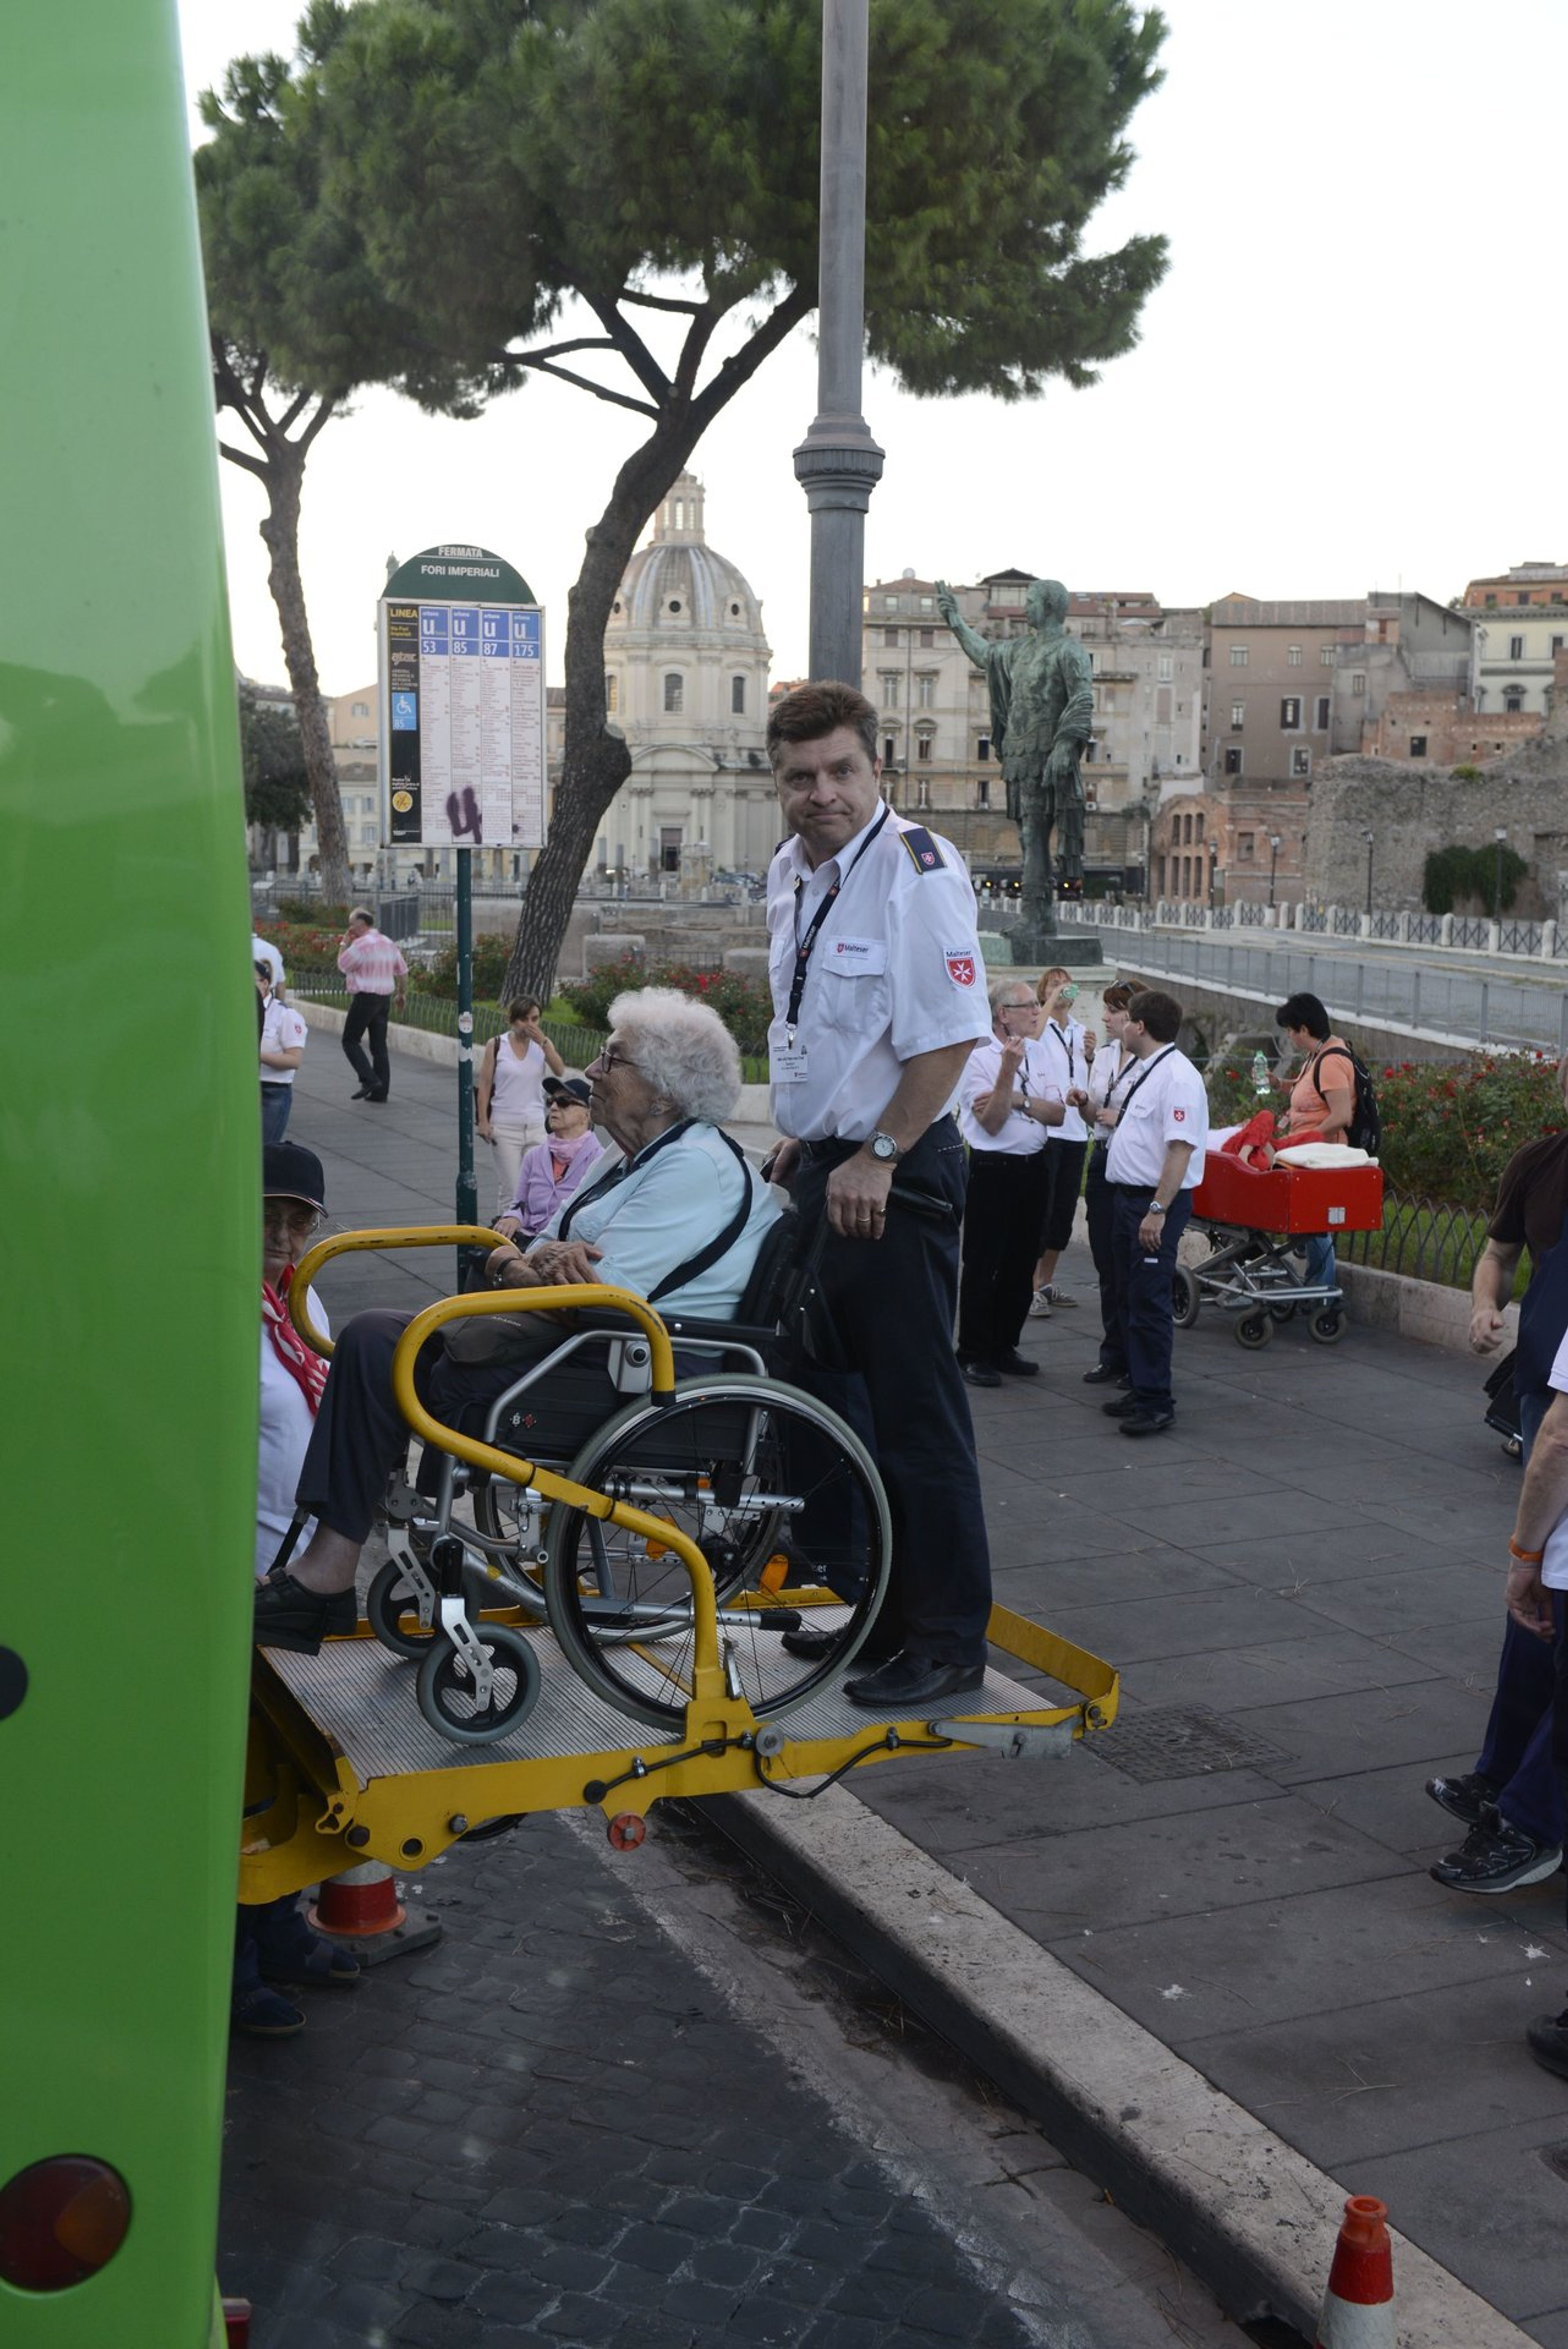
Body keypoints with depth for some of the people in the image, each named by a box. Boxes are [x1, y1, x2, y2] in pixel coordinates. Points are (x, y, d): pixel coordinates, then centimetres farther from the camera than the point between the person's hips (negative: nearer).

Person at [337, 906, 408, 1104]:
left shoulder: (361, 944, -14)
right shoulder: (389, 944, 12)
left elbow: (343, 966, -8)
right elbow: (403, 971, 16)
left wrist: (344, 945, 3)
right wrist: (402, 994, 27)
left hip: (365, 998, -8)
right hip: (385, 999, 8)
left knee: (350, 1041, 1)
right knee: (379, 1045, 9)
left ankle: (369, 1079, -14)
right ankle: (381, 1091, 8)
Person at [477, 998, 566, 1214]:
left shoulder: (543, 1043, 6)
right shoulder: (497, 1045, 0)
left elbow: (559, 1071, -9)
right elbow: (484, 1085, 1)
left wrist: (543, 1042, -16)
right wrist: (483, 1121, -4)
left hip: (536, 1125, 2)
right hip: (505, 1127, -2)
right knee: (509, 1187, -2)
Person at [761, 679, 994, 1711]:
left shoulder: (914, 867, -17)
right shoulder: (792, 872, 11)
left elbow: (950, 1037, -21)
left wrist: (877, 1158, -19)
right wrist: (802, 1137, 16)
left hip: (895, 1177, -9)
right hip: (823, 1166, 10)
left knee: (915, 1411, -4)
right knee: (840, 1401, 17)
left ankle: (950, 1642, 8)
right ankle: (881, 1612, 31)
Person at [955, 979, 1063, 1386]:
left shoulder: (1037, 1052, 10)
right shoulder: (977, 1057, -10)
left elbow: (1058, 1113, 3)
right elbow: (992, 1123, -15)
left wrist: (1018, 1099, -14)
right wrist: (1009, 1070, -24)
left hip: (1033, 1169, 7)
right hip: (993, 1169, -7)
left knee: (1020, 1265, 13)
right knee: (982, 1265, -1)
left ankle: (1004, 1348, 24)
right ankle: (973, 1355, 6)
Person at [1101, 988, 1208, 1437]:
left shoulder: (1178, 1077, -18)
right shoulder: (1145, 1073, 14)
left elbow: (1181, 1149, -24)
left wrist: (1158, 1210, -27)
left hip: (1157, 1203, -10)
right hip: (1128, 1197, 11)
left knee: (1149, 1303, -7)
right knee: (1128, 1298, 16)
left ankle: (1156, 1403, -2)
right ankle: (1139, 1388, 27)